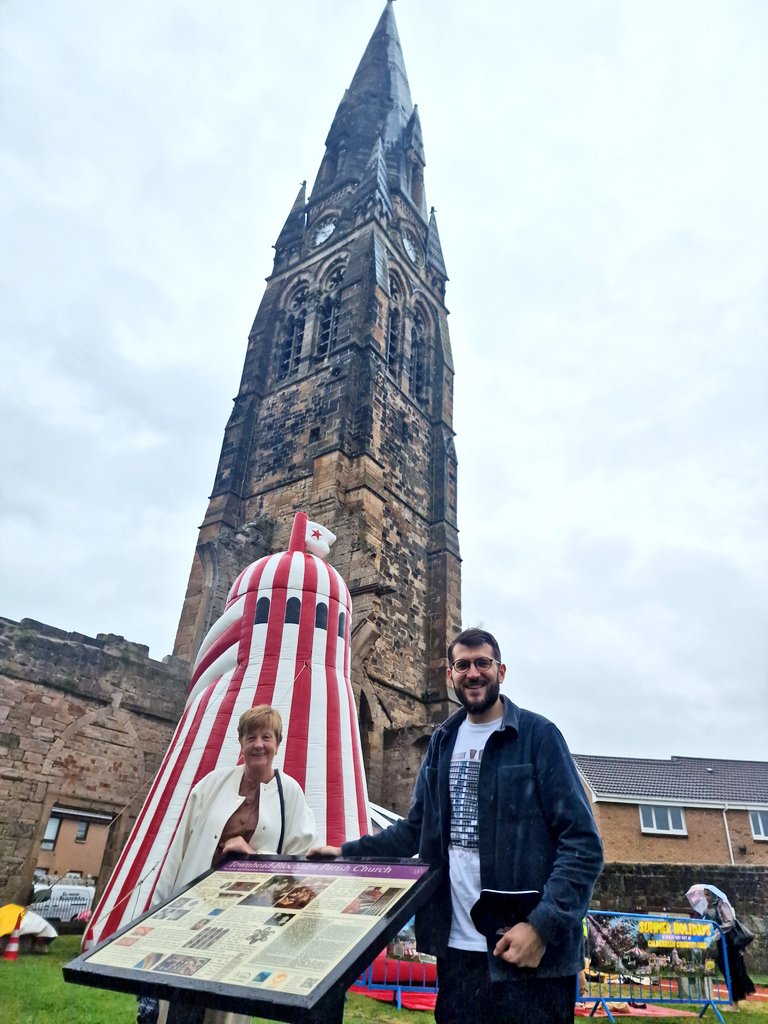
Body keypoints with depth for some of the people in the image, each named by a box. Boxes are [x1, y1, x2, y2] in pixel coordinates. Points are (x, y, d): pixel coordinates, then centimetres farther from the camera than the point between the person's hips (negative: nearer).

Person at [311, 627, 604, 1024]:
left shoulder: (538, 735, -9)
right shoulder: (443, 742, 7)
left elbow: (582, 842, -13)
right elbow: (416, 830, 13)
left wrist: (543, 924, -22)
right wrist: (348, 852, 5)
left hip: (529, 949, -4)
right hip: (457, 946, 5)